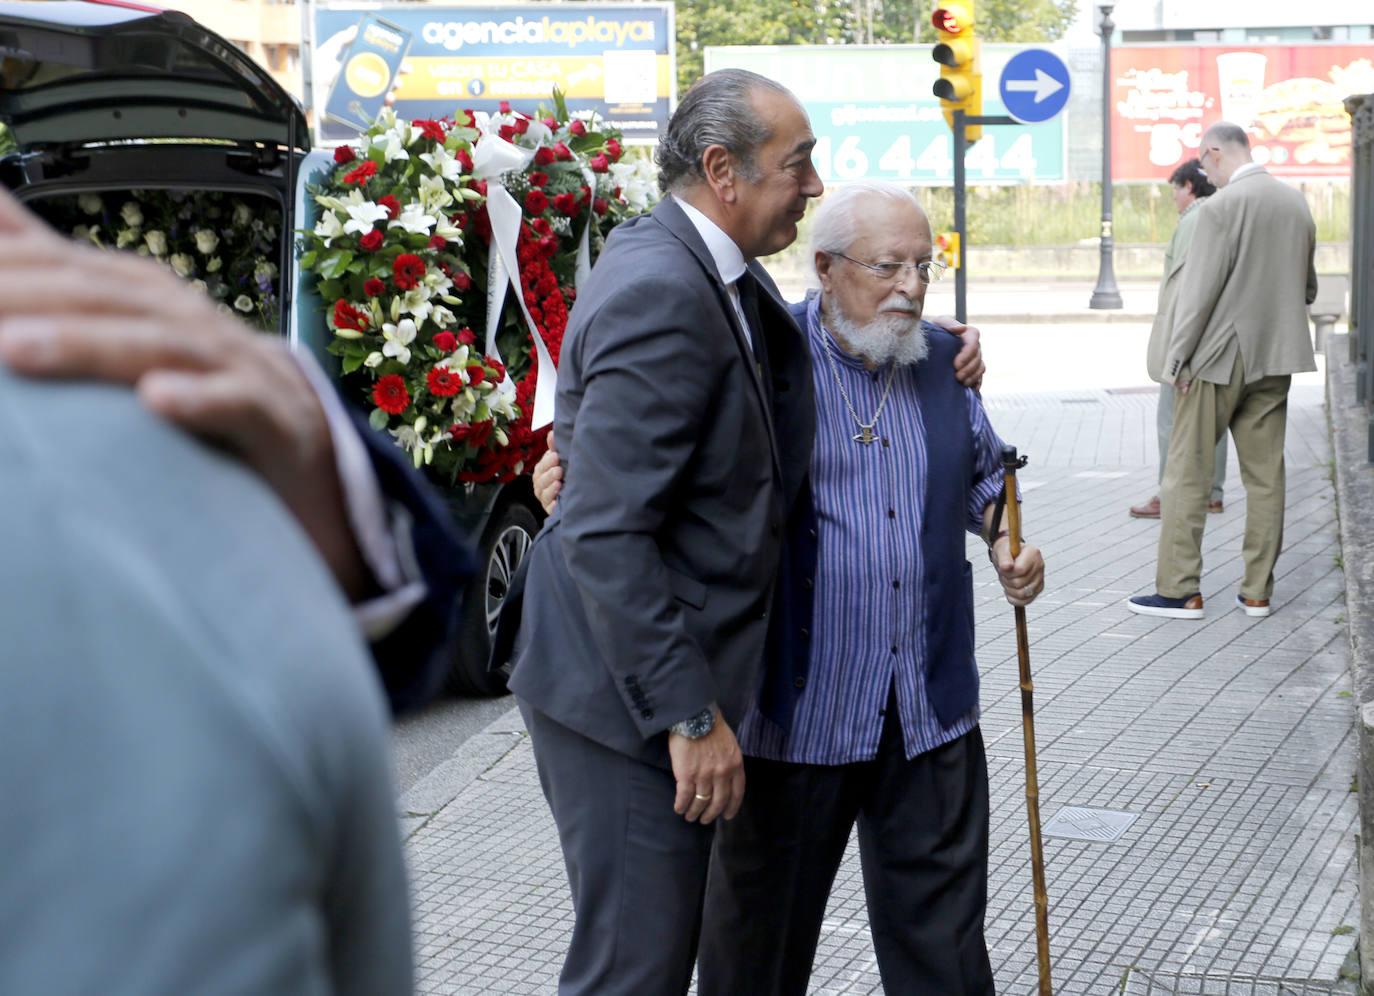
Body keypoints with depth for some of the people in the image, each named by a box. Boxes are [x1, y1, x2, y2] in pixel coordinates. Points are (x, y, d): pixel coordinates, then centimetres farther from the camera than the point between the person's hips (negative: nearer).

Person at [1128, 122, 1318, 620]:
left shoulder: (1221, 206, -15)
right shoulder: (1296, 203, 8)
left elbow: (1200, 290, -16)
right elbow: (1307, 287, 16)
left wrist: (1178, 356, -10)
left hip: (1219, 358, -6)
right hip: (1274, 357, 7)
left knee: (1187, 471, 2)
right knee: (1265, 474, 9)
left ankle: (1181, 591, 3)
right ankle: (1257, 590, 13)